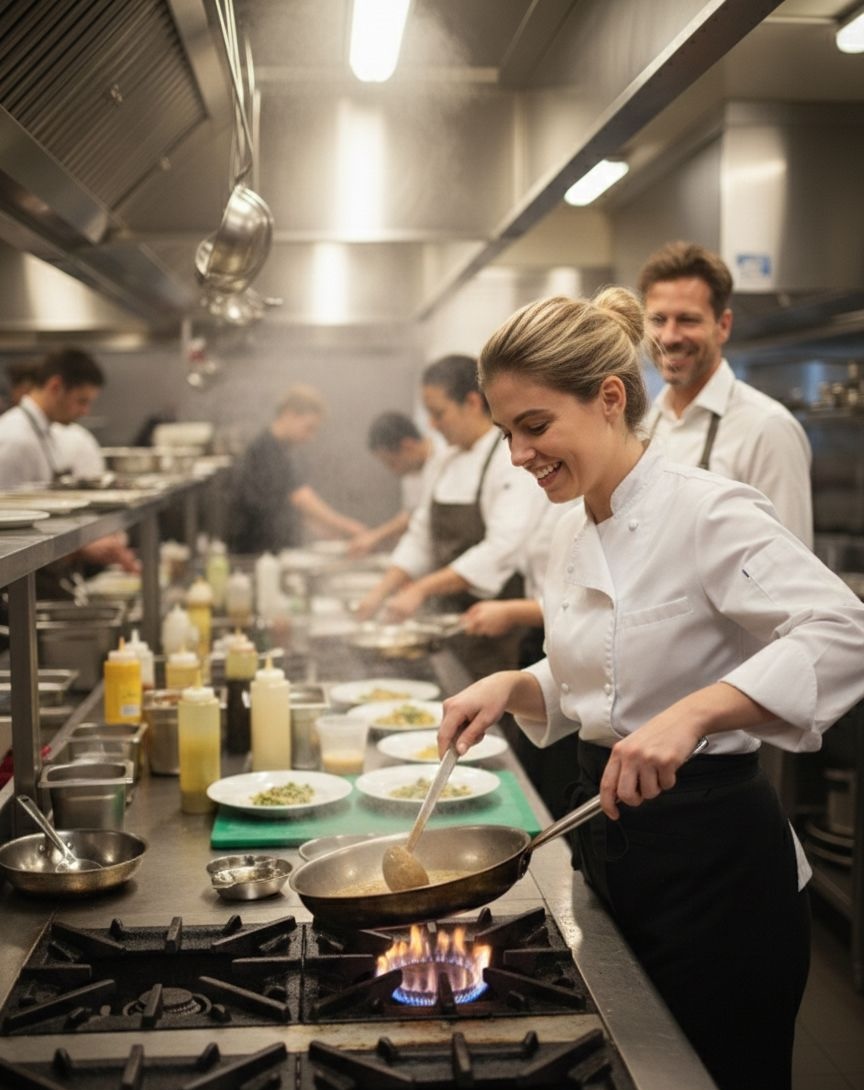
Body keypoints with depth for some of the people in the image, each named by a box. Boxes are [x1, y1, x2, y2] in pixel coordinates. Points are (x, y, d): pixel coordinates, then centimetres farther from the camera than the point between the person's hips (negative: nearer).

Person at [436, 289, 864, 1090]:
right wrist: (512, 688, -2)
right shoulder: (572, 535, 7)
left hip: (710, 856, -8)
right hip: (608, 838, 8)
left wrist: (692, 713, -39)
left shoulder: (707, 512, -18)